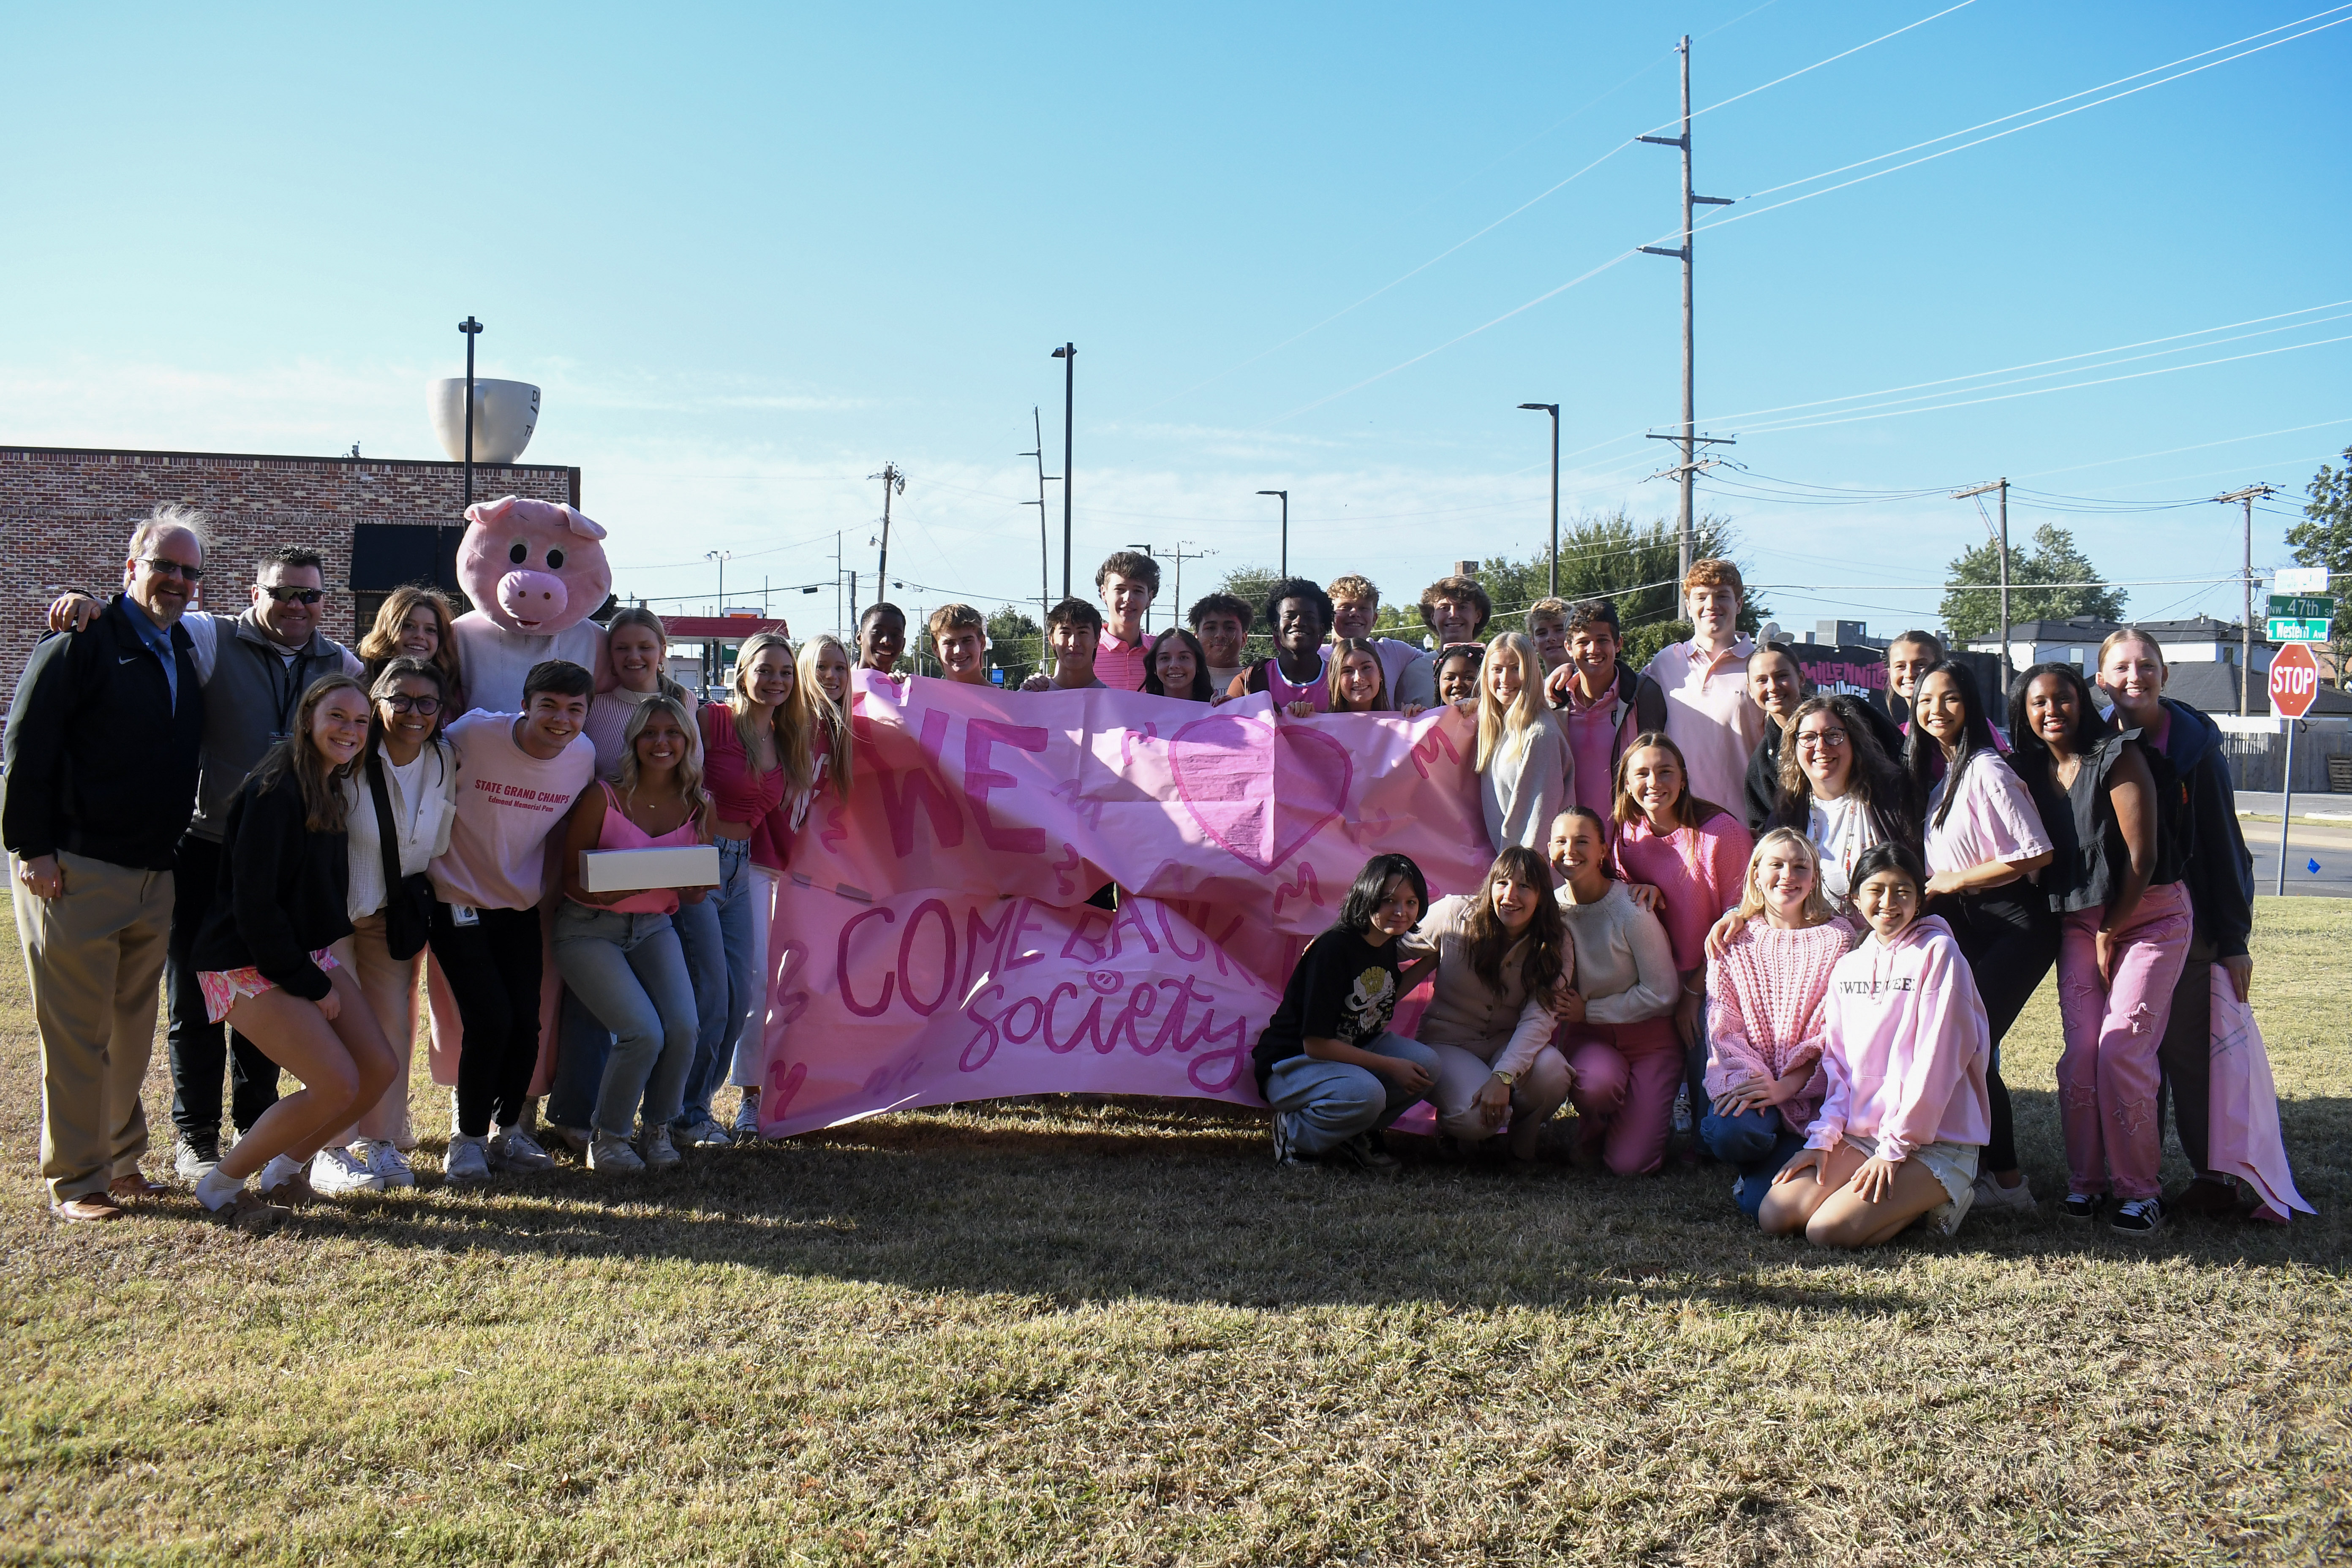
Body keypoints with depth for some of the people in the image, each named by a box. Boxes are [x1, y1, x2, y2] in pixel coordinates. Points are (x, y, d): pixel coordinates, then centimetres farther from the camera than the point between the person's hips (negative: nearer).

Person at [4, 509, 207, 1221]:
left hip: (155, 876, 7)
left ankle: (121, 1162, 25)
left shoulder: (185, 652, 13)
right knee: (76, 1036, 0)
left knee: (132, 1033, 14)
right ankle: (75, 1181, 9)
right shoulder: (81, 643, -8)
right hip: (74, 874, -7)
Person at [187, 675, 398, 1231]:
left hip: (309, 955, 9)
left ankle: (284, 1167, 20)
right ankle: (220, 1186, 2)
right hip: (252, 965, -9)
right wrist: (310, 985, -16)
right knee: (337, 1085, -17)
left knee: (379, 1069, -1)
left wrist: (319, 970, 7)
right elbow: (252, 904, -21)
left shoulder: (331, 792, 9)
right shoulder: (274, 792, -19)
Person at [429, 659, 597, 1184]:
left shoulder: (584, 757, -6)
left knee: (526, 1024, 0)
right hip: (459, 900, -4)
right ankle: (468, 1137, 8)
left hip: (521, 906, 4)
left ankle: (506, 1130, 24)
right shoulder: (474, 735, -19)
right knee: (490, 1020, -13)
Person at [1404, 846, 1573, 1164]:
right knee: (1475, 1115, -32)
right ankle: (1453, 1126, 10)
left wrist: (1503, 1076, -33)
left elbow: (1539, 1018, -19)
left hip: (1509, 1044, 2)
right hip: (1448, 1042, -2)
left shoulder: (1555, 944, -10)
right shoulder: (1454, 915, -13)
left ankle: (1522, 1143, 2)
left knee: (1551, 1072, -32)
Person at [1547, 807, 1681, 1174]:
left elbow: (1661, 994, -14)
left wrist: (1589, 1010, -12)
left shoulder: (1631, 911, -19)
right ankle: (1591, 1131, 1)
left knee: (1630, 1164, -15)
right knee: (1595, 1083, -36)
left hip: (1646, 1035, -2)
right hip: (1587, 1037, 3)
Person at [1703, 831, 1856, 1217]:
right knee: (1730, 1132, -33)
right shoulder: (1734, 940, 11)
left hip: (1808, 1087, -2)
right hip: (1747, 1079, 2)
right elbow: (1722, 1023, 3)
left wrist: (1787, 1084, -16)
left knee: (1761, 1203, -22)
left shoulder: (1837, 939, 5)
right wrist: (1745, 1078, -16)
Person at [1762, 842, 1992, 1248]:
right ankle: (1905, 1197, 8)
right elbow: (1837, 1063, 12)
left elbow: (1937, 1060, -13)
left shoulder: (1937, 953, -8)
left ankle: (1938, 1200, 3)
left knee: (1827, 1230, -22)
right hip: (1859, 1135, 6)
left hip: (1933, 1142, -6)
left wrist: (1894, 1148, -15)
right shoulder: (1847, 967, 12)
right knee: (1774, 1216, -10)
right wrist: (1822, 1138, -1)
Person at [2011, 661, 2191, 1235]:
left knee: (2121, 1052, -13)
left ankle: (2138, 1189, -1)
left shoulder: (2118, 756, -12)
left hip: (2149, 916, -5)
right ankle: (2085, 1180, 9)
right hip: (2078, 923, 5)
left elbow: (2142, 855, -14)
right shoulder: (2032, 771, 5)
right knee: (2079, 1054, -3)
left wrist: (2110, 934, -8)